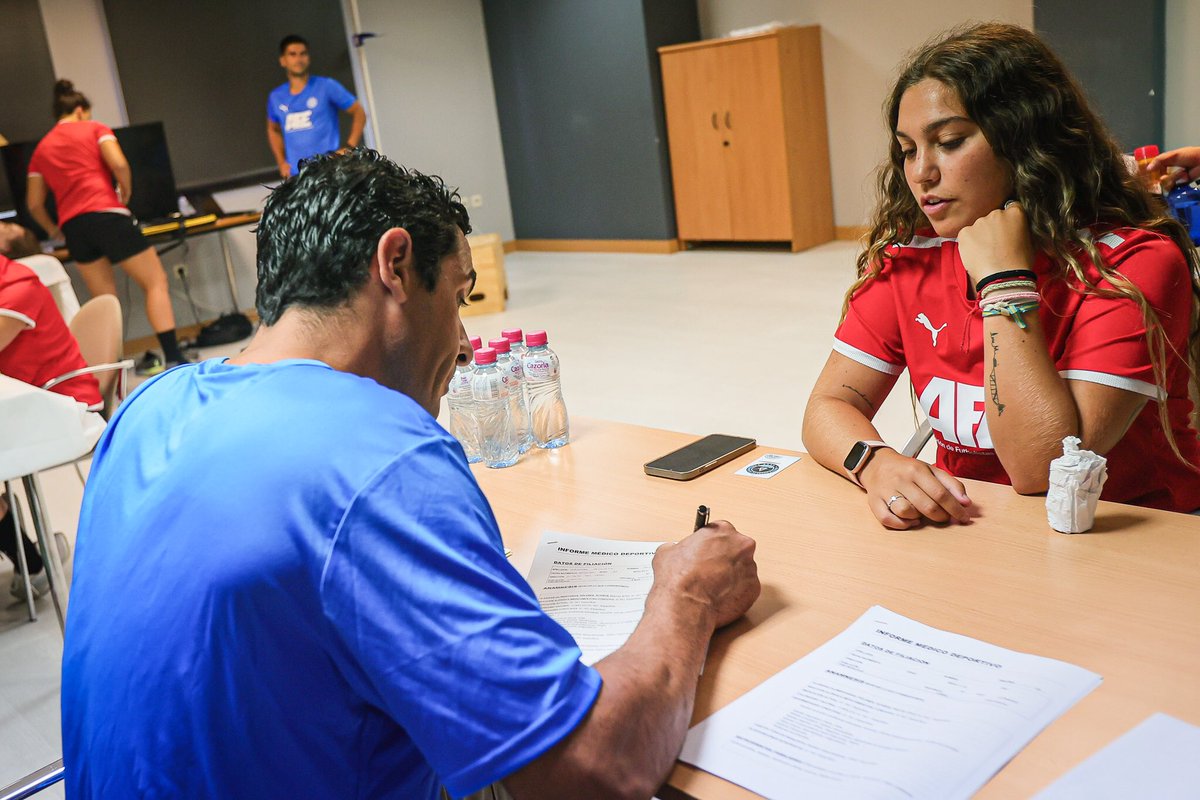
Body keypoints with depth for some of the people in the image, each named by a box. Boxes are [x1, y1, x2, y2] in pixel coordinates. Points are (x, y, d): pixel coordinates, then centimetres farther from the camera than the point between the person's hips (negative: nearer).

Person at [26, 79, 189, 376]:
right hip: (107, 214, -5)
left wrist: (53, 230, 34)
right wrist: (126, 193, 7)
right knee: (156, 282, 0)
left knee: (105, 300, 12)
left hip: (73, 225, 5)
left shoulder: (41, 148, 20)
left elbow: (34, 203, 18)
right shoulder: (94, 129, 9)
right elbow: (119, 164, -10)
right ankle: (173, 358, -10)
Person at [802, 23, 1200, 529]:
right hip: (969, 526, 4)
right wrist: (876, 463, -23)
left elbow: (1045, 470, -22)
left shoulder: (1135, 263, -15)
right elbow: (830, 405, -3)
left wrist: (1004, 282, -21)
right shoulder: (909, 255, -2)